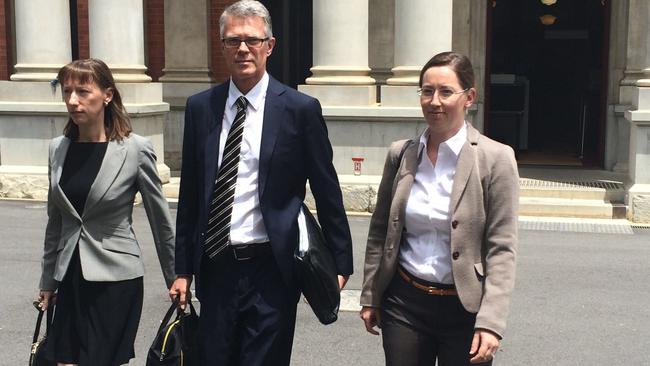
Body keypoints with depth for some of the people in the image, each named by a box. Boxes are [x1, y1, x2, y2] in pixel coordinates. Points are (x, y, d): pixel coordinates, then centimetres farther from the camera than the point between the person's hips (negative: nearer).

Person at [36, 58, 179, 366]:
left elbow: (161, 221, -3)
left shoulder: (135, 150, -11)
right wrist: (48, 282, 17)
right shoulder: (58, 148, 4)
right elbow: (55, 222, 13)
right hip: (71, 280, 5)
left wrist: (176, 279, 2)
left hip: (116, 279, -4)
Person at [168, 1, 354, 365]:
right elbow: (190, 194, 9)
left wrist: (340, 263, 2)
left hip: (271, 270, -3)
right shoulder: (200, 107, 5)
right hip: (215, 268, 4)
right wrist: (184, 268, 10)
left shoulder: (300, 109, -5)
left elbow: (327, 192, -1)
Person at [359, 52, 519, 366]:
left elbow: (501, 248, -10)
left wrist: (490, 322, -16)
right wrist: (370, 297, 9)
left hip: (464, 307, -3)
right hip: (403, 303, 3)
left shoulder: (495, 158, -9)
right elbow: (379, 232, 10)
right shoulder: (400, 154, 3)